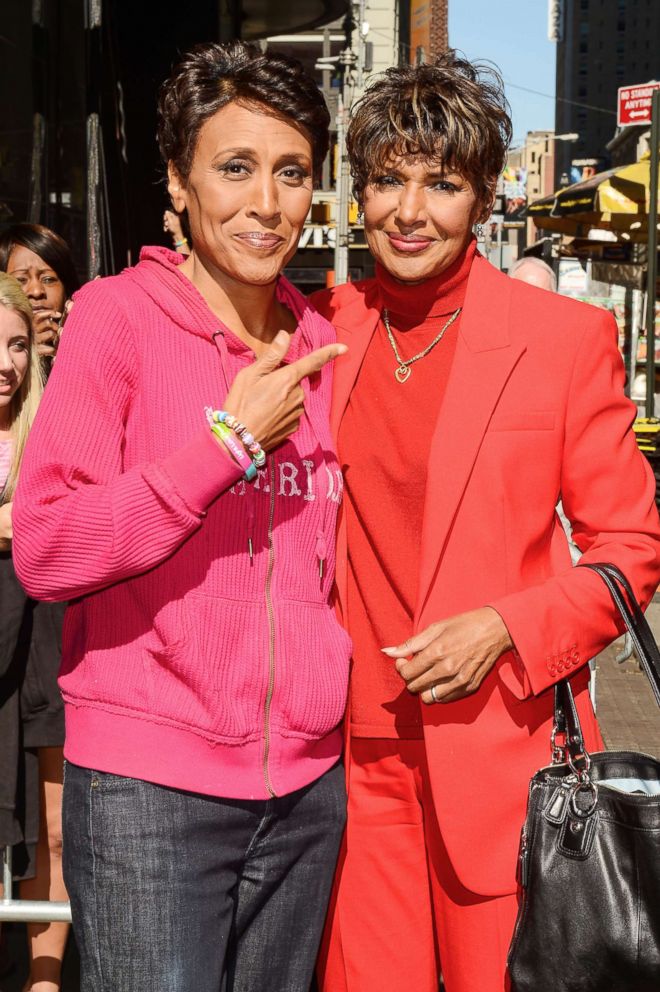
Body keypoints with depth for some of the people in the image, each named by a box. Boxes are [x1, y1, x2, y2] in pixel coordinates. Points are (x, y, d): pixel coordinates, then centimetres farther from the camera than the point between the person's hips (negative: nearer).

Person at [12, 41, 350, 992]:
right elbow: (45, 553, -14)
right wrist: (232, 440, -16)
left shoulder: (318, 346, 9)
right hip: (149, 784, -5)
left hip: (307, 783, 5)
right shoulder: (116, 315, -7)